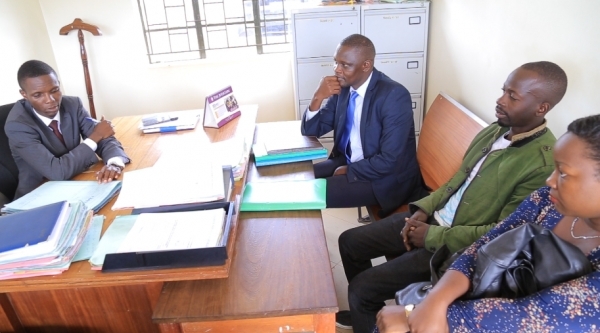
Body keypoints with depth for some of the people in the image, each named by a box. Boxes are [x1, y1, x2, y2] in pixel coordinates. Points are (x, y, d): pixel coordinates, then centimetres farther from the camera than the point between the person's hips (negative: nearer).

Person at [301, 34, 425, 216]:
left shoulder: (394, 96, -23)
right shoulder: (343, 87, -2)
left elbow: (389, 161, -25)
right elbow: (311, 131, 2)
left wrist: (349, 171, -14)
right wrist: (318, 98, -15)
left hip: (386, 179, -7)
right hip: (347, 161, 7)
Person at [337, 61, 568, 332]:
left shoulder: (544, 164, -22)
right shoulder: (494, 130, 4)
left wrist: (433, 236, -17)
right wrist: (424, 209, -1)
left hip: (458, 247, -8)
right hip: (433, 219, 8)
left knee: (361, 287, -13)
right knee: (350, 241, 9)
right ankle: (367, 311, 32)